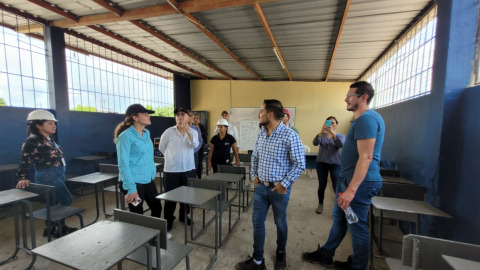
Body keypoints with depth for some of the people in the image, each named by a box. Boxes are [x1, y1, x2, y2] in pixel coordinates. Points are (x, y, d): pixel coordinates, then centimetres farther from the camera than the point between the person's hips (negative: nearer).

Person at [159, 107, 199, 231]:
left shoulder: (193, 132, 1)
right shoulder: (169, 132, -5)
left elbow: (195, 145, -18)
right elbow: (161, 147, 7)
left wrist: (188, 131, -28)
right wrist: (171, 157, 12)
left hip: (188, 169, 2)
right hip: (171, 170, -2)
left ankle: (184, 216, 38)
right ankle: (168, 220, 30)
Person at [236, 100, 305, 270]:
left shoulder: (290, 135, -18)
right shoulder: (261, 133, 2)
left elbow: (299, 164, -15)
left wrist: (285, 183, -15)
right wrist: (254, 175, 7)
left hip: (279, 188, -5)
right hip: (261, 187, 5)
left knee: (280, 223, 17)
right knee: (257, 222, 11)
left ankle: (281, 252, 46)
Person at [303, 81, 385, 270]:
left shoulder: (367, 119, -19)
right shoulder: (362, 119, 16)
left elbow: (366, 157, -26)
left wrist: (352, 189, -28)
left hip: (360, 182, -11)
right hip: (348, 178, 11)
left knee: (356, 225, 7)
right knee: (339, 219, 18)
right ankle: (325, 255, 34)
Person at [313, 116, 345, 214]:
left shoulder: (341, 135, 3)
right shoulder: (322, 135, 3)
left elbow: (341, 145, -19)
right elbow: (315, 143, -18)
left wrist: (333, 133, -34)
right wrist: (321, 132, -34)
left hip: (335, 163, -1)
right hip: (321, 163, 1)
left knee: (336, 186, -7)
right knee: (322, 185, 6)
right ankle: (320, 205, 25)